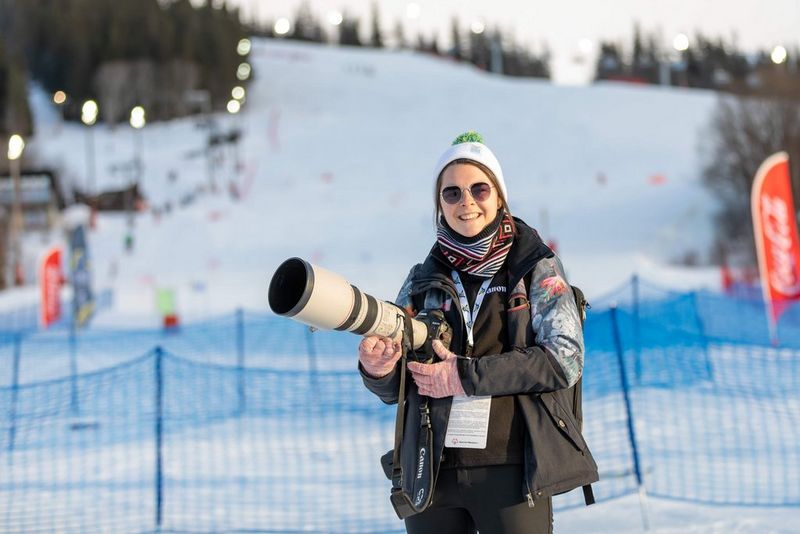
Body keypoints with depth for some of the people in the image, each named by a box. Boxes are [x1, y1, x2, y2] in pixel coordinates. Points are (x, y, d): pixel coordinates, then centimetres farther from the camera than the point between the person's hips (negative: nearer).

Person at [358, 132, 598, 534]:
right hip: (433, 473, 3)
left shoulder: (536, 269, 3)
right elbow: (394, 391, 11)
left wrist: (465, 376, -13)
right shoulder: (423, 281, 10)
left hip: (511, 470, -3)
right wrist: (378, 370, -13)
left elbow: (565, 360, -8)